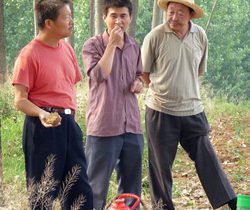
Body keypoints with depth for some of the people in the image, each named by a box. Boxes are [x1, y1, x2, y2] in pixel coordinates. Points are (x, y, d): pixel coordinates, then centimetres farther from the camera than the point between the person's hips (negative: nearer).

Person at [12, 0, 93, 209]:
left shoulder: (67, 49, 11)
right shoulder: (30, 54, -11)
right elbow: (20, 100, -13)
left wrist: (71, 119, 14)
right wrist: (41, 114, -29)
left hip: (69, 125, 7)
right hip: (43, 127, -7)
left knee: (81, 188, 8)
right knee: (44, 192, 0)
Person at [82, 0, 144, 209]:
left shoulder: (134, 47, 11)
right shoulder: (93, 45, -6)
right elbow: (99, 75, -21)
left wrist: (139, 83, 3)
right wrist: (112, 43, -19)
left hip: (132, 125, 6)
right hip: (104, 126, -5)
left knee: (132, 186, 13)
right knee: (96, 186, 1)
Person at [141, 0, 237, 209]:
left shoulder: (200, 35, 1)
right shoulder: (155, 37, -11)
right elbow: (144, 73, 0)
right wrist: (162, 91, 5)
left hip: (193, 110, 3)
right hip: (161, 112, -3)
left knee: (207, 159, 6)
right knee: (161, 165, 6)